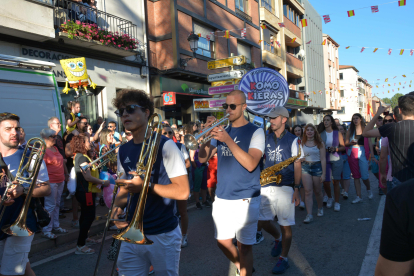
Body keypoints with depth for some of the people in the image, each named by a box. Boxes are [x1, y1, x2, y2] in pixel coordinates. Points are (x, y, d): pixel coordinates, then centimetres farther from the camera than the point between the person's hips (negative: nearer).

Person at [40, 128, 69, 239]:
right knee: (50, 206, -4)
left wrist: (66, 173, 26)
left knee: (57, 205, 16)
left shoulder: (55, 148, 13)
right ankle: (46, 230, 5)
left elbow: (62, 161, 24)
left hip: (60, 181, 9)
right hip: (51, 182, -9)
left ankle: (56, 226, 26)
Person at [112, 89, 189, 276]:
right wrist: (118, 206, -5)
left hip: (163, 235, -4)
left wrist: (145, 185, -22)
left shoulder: (165, 145, -13)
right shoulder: (123, 151, 6)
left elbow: (182, 191, -18)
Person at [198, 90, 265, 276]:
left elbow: (251, 164, -21)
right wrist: (207, 134, -12)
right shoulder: (222, 131, 8)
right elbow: (202, 159, 3)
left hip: (245, 199, -5)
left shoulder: (255, 132, -7)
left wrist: (228, 140, -27)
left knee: (244, 245, 5)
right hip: (221, 198, 5)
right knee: (223, 242, 15)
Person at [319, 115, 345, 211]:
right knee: (325, 182, -1)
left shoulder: (337, 133, 5)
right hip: (325, 160, 1)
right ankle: (329, 198, 27)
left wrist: (335, 149, -11)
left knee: (336, 181, 0)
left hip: (336, 160, -1)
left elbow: (343, 146, 6)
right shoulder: (321, 134, 7)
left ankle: (337, 203, 12)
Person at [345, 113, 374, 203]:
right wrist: (351, 143, -12)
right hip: (352, 154, 2)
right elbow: (346, 143, 11)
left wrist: (372, 155, -3)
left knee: (364, 176, -5)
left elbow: (369, 143, 4)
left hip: (363, 154, -2)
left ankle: (368, 189, 27)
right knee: (356, 176, 5)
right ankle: (358, 196, 12)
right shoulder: (350, 131, 9)